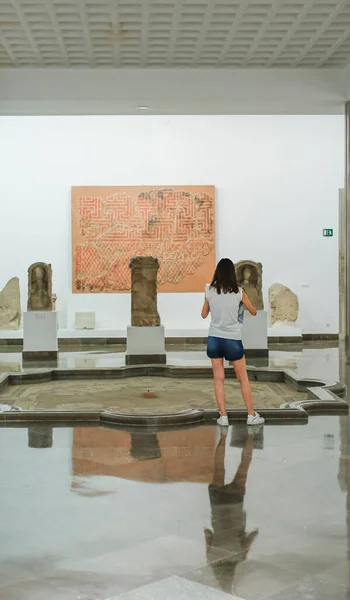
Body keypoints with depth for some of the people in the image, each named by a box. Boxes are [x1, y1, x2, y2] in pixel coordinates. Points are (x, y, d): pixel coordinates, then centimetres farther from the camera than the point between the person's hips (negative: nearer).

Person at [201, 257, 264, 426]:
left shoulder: (209, 291, -3)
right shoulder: (239, 292, -6)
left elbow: (204, 315, 9)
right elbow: (254, 312, 8)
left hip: (214, 339, 2)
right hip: (233, 340, -1)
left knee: (218, 379, 8)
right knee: (243, 379, 10)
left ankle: (223, 417, 9)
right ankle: (251, 416, 16)